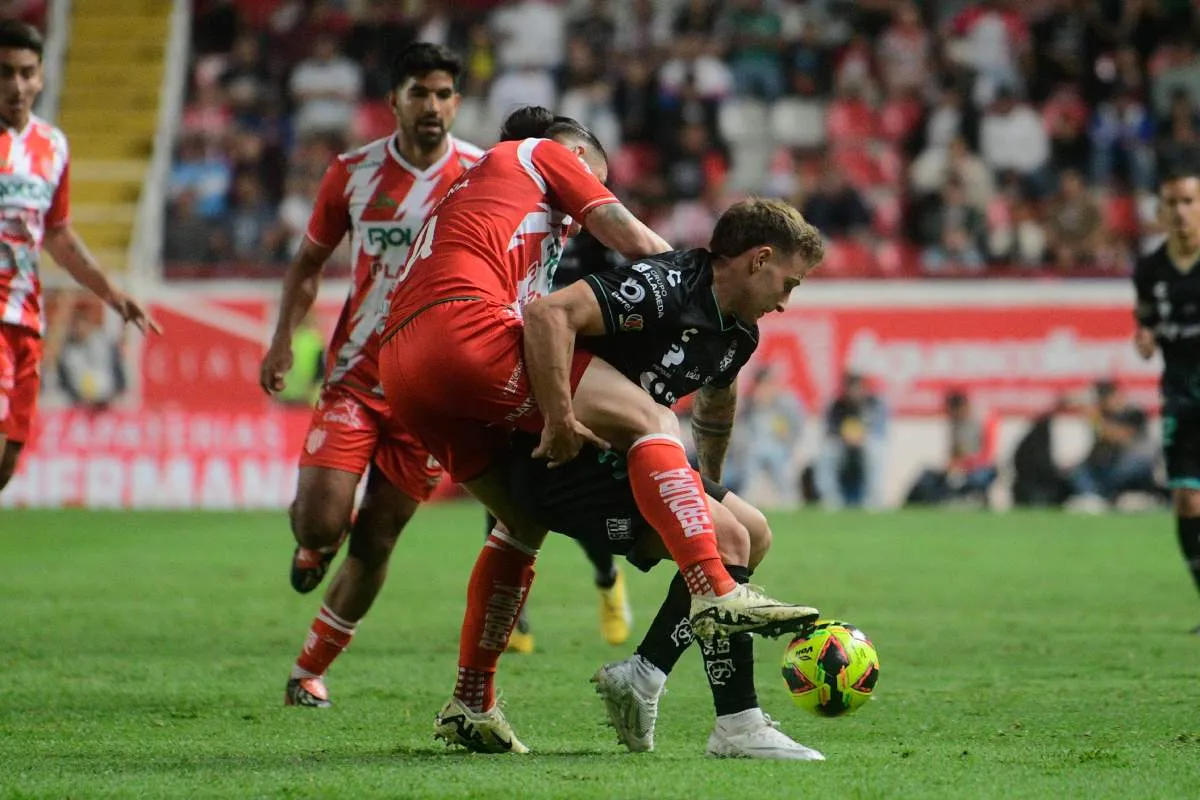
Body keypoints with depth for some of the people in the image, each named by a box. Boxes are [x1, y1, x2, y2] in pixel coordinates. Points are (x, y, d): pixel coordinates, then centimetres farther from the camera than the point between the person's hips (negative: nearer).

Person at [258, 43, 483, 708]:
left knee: (374, 542, 1)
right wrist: (283, 337, -2)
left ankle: (311, 670, 19)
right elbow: (310, 261, 12)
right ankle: (315, 545, 24)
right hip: (355, 374, 1)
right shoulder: (353, 172, 0)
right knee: (319, 520, -15)